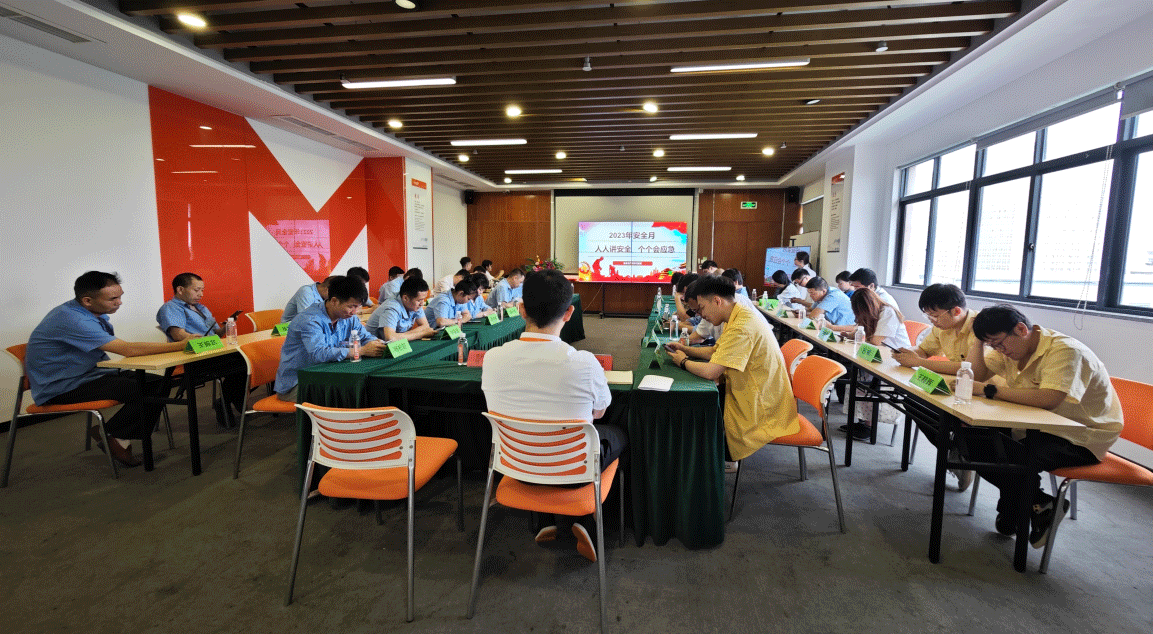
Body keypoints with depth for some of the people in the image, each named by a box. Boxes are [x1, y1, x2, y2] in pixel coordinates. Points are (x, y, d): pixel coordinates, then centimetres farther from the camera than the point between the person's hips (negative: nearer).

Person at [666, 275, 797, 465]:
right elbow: (715, 351, 16)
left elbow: (711, 372, -30)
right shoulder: (742, 314, 6)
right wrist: (685, 349, 7)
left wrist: (683, 362, -12)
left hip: (761, 411, -9)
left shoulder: (742, 328, -28)